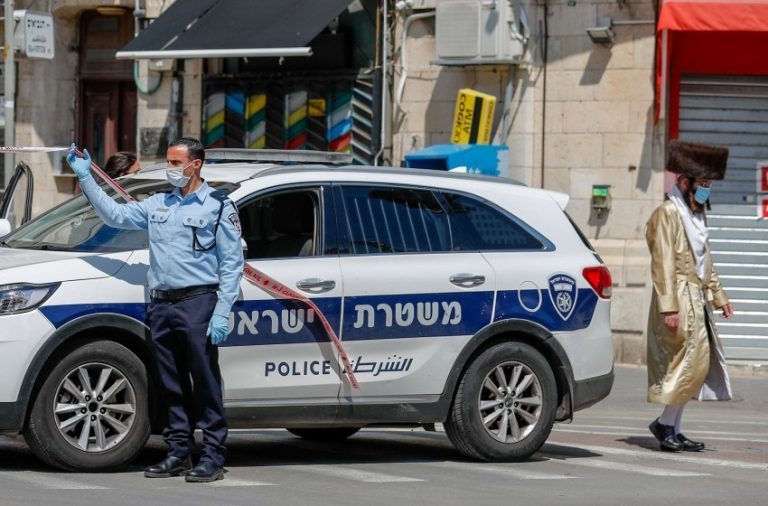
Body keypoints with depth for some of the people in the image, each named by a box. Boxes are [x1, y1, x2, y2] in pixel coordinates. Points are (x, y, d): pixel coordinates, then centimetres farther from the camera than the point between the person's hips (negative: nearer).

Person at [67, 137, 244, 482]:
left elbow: (232, 263, -3)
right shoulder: (158, 205, 17)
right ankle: (179, 452, 15)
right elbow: (115, 215, 17)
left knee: (205, 383, -6)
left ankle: (213, 457, -4)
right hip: (161, 305, 6)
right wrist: (85, 178, 9)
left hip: (197, 302, -6)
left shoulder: (218, 207, 0)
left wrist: (222, 312, -11)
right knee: (173, 386, 9)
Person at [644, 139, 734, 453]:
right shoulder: (667, 214, -11)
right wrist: (668, 307, -21)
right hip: (679, 300, -9)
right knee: (692, 360, -13)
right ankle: (667, 426, -6)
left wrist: (719, 297, 23)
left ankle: (671, 429, 11)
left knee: (689, 367, 7)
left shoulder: (696, 215, 18)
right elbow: (662, 264, -16)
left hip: (698, 301, 9)